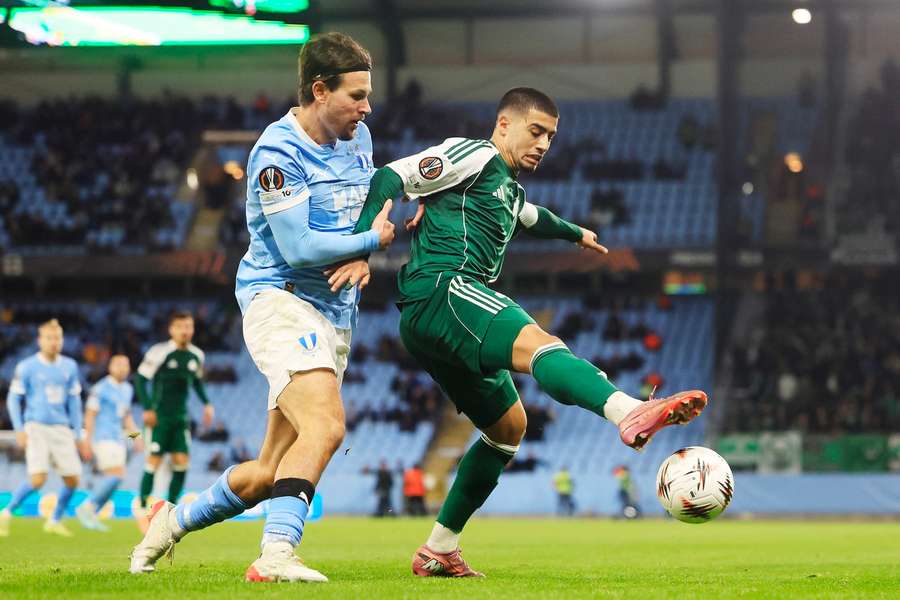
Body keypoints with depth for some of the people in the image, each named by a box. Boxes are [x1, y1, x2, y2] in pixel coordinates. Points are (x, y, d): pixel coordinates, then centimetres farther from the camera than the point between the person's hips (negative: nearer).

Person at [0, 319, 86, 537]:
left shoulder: (69, 366, 9)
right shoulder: (27, 367, -3)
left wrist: (77, 435, 14)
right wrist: (19, 430, -9)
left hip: (62, 429, 5)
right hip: (36, 427, -5)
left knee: (72, 480, 1)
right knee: (38, 479, -19)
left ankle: (54, 521, 22)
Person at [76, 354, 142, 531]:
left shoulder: (127, 389, 15)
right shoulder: (100, 388, -9)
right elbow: (90, 415, -10)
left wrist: (136, 436, 13)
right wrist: (87, 442, -14)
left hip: (118, 439, 8)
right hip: (102, 438, -8)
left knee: (112, 480, 2)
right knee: (116, 475, -18)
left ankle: (91, 516, 10)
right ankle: (86, 508, -9)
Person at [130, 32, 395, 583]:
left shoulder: (358, 137, 11)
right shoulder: (277, 153, -15)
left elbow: (369, 207, 21)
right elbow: (299, 247, -20)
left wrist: (360, 257, -1)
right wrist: (373, 239, -9)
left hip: (336, 316, 8)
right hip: (282, 300, -8)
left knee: (271, 472, 8)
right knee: (326, 426, -31)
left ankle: (174, 521, 29)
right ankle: (276, 555, -37)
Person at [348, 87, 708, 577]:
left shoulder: (510, 189, 32)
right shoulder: (473, 156, 3)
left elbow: (530, 217, 57)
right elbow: (392, 177, -7)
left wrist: (574, 233, 75)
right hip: (441, 289, -11)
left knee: (508, 425, 16)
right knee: (538, 344, -33)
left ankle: (438, 551, 20)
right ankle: (631, 413, -62)